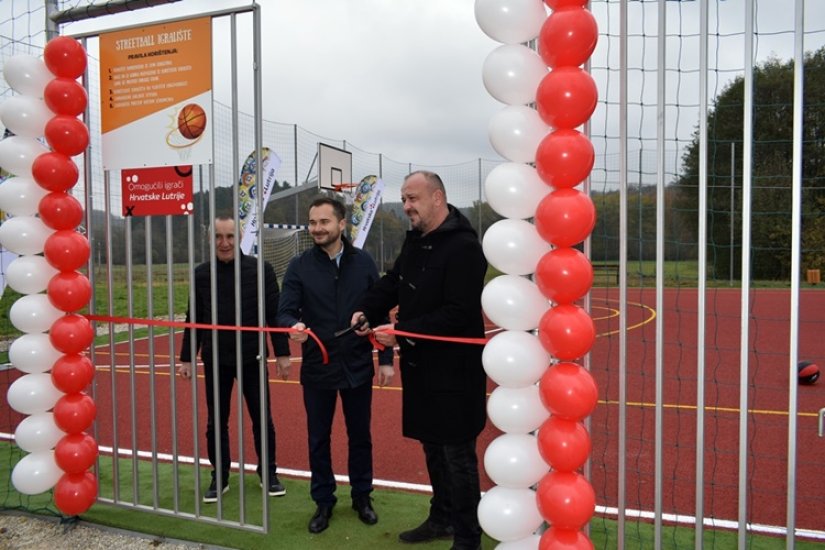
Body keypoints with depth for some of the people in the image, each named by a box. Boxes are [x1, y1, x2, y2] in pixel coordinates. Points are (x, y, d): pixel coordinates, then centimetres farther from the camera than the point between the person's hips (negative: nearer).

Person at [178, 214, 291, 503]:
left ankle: (269, 473, 25)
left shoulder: (260, 269, -5)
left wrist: (282, 353, -6)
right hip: (215, 360, 2)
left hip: (251, 358, -2)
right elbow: (194, 318, 6)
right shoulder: (201, 273, 2)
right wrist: (187, 357, 5)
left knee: (262, 419, 6)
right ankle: (219, 477, 27)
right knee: (216, 422, 10)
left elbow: (274, 313, -4)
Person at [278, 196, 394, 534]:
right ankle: (323, 502, 30)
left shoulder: (363, 262, -2)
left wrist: (386, 359, 0)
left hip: (357, 366, 1)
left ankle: (362, 496, 33)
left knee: (360, 436, 14)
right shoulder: (299, 266, -4)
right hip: (317, 368, 0)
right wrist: (294, 325, -34)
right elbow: (285, 311, -10)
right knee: (318, 438, 12)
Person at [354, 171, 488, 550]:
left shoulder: (463, 246, -19)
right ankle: (442, 518, 39)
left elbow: (458, 314, -26)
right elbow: (393, 282, 17)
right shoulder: (415, 240, 10)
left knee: (457, 455, 2)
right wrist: (367, 311, -1)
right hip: (420, 367, 9)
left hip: (453, 371, -9)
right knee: (432, 447, 21)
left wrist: (402, 331, -24)